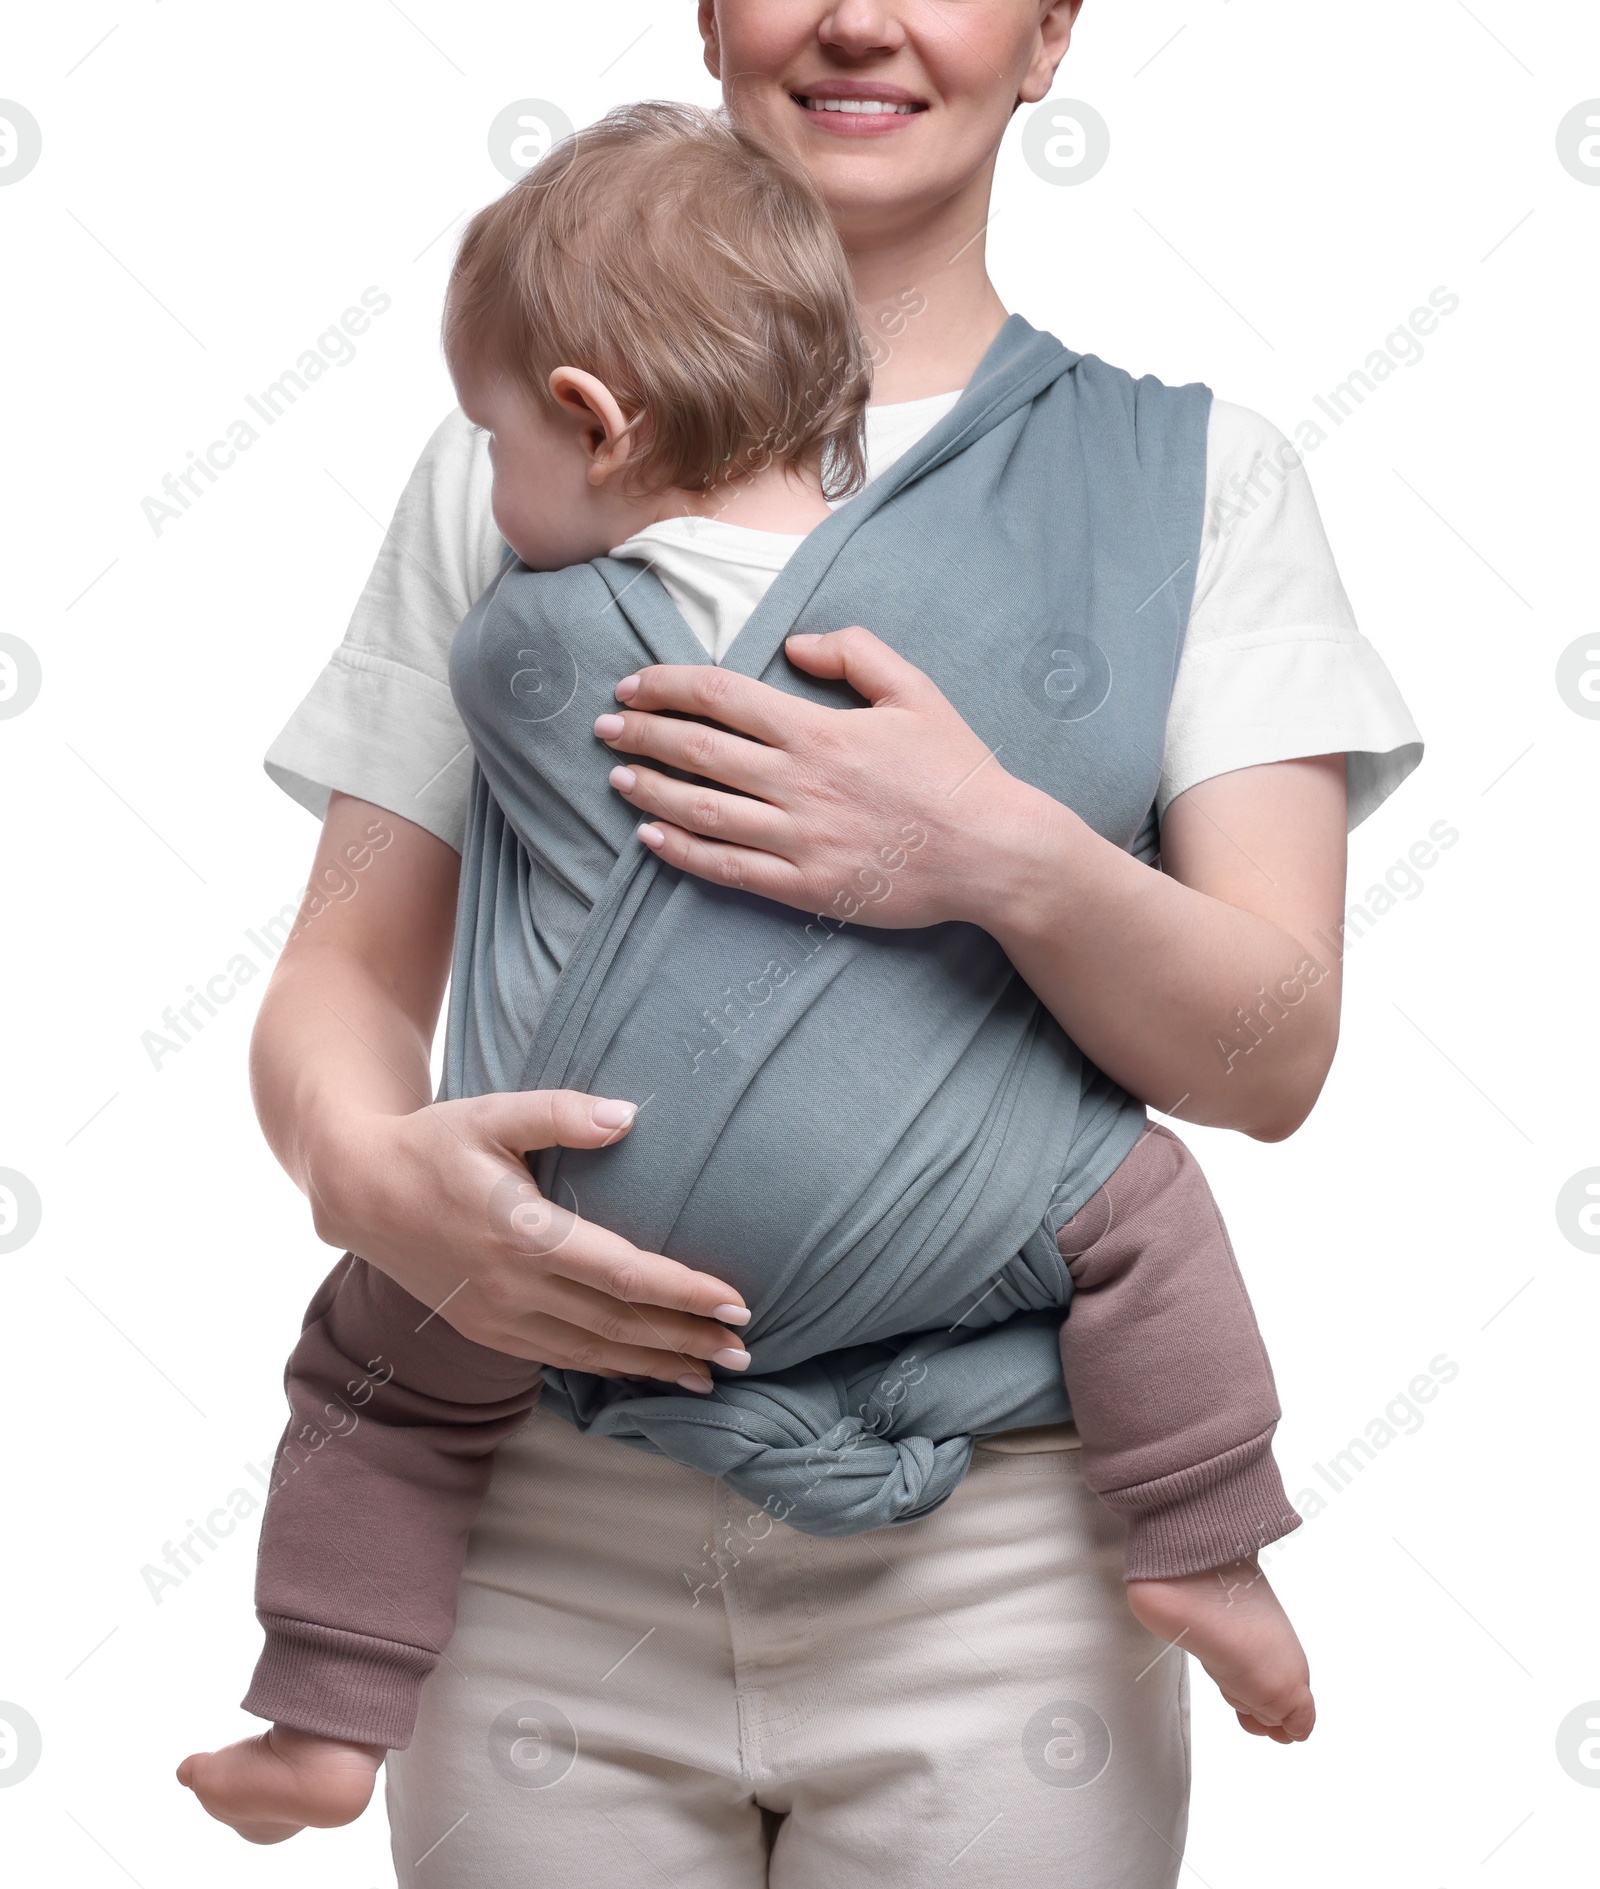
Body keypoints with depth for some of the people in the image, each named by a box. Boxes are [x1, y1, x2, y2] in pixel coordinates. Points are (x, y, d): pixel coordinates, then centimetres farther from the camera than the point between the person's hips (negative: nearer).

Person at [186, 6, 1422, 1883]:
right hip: (551, 1544, 1)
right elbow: (346, 975, 3)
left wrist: (1011, 858, -24)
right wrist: (371, 1167, -18)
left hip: (991, 1568, 0)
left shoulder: (1194, 469, 3)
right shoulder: (506, 460, 7)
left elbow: (1273, 1056, -5)